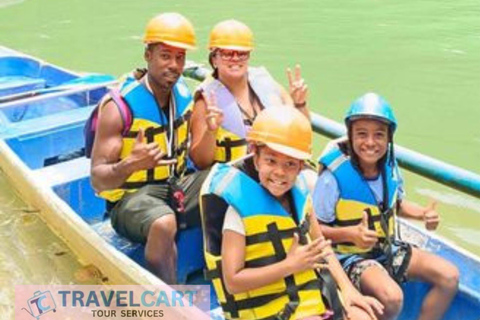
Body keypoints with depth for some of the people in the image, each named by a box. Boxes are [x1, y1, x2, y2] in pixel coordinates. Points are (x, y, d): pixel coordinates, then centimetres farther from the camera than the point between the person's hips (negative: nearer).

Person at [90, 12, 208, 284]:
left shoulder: (183, 94, 1)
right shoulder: (120, 106, -17)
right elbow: (98, 181, -19)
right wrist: (130, 165, -39)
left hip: (177, 186, 6)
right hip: (132, 197, -6)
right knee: (164, 223, -38)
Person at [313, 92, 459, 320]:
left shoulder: (389, 165, -5)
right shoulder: (334, 175, -24)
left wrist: (423, 214, -5)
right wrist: (350, 234, -32)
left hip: (387, 247, 7)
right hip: (349, 254, -7)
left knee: (449, 276, -1)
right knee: (391, 297, -32)